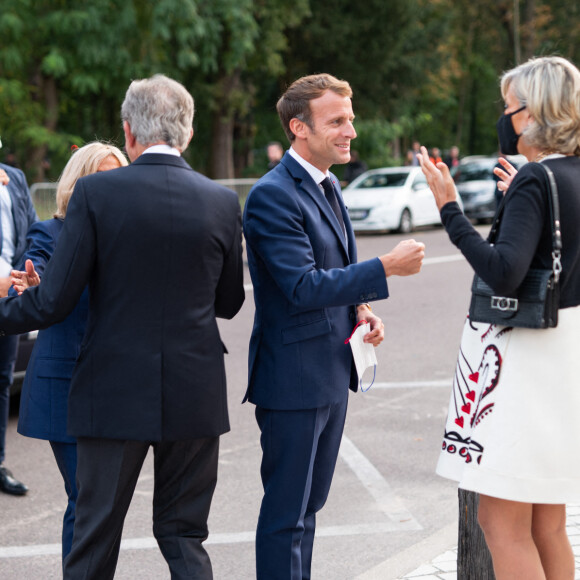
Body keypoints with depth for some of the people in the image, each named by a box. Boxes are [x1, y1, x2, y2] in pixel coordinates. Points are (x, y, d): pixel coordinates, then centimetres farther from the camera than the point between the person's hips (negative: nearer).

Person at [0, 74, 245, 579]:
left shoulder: (96, 192, -10)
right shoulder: (223, 202, -2)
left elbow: (54, 301, -11)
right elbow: (229, 303, 9)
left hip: (114, 394, -2)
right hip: (195, 397, 2)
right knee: (185, 537, 14)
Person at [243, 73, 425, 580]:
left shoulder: (328, 185, 12)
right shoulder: (273, 195, -18)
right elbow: (302, 287, -25)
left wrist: (360, 309, 3)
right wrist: (385, 268, -27)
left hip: (332, 372, 9)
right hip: (294, 378, -9)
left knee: (309, 504, 18)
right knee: (287, 513, 0)